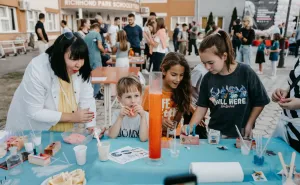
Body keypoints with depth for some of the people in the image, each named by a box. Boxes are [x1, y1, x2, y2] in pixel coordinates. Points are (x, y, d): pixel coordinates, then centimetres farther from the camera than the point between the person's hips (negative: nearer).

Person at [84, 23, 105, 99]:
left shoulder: (86, 36, 13)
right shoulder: (97, 34, -4)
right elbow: (99, 46, -13)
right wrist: (103, 51, 6)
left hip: (88, 58, 6)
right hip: (96, 58, -6)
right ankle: (95, 94, 3)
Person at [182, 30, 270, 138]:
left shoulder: (245, 73, -15)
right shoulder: (208, 78, -8)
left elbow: (260, 102, -5)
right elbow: (202, 106, -1)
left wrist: (249, 125, -6)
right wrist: (190, 127, -13)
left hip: (241, 133, -1)